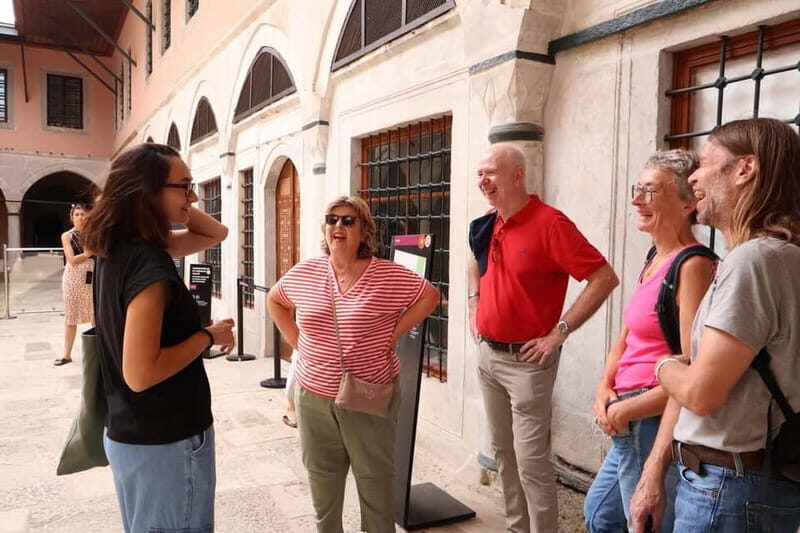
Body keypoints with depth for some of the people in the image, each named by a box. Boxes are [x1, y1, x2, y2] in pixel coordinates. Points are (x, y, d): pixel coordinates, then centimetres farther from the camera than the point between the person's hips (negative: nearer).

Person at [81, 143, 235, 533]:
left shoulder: (122, 247, 3)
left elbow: (215, 234, 11)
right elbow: (140, 374, -29)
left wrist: (173, 205, -4)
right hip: (165, 441, -9)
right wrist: (209, 336, -18)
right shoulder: (149, 263, -25)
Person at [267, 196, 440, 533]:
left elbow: (429, 296, -6)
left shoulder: (388, 275, -11)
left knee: (375, 478, 12)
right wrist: (295, 339, 5)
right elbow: (274, 300, 16)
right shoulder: (303, 273, 1)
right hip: (314, 396, 4)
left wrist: (394, 334, -10)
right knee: (322, 479, 18)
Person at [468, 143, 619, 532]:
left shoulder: (549, 223, -17)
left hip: (526, 360, -8)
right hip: (487, 354, 8)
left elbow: (604, 278, -19)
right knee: (502, 452, 18)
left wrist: (559, 332, -19)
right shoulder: (487, 226, 5)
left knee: (531, 461, -1)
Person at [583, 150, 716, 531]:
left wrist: (623, 410, -15)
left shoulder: (692, 266, -19)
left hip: (654, 424, -9)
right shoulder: (655, 260, 8)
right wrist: (604, 388, -1)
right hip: (630, 427, 9)